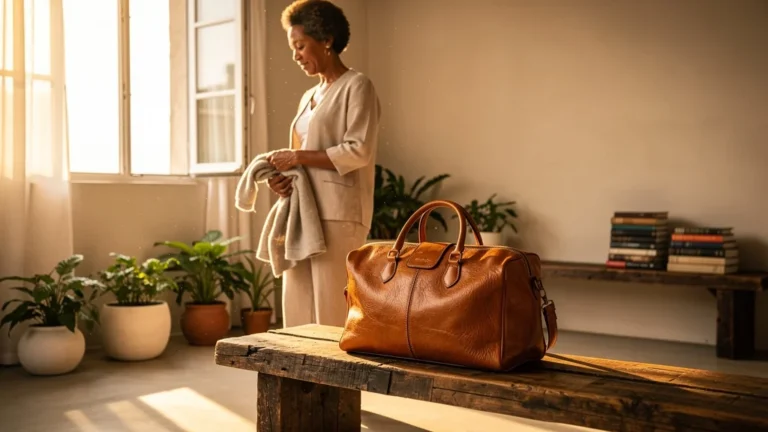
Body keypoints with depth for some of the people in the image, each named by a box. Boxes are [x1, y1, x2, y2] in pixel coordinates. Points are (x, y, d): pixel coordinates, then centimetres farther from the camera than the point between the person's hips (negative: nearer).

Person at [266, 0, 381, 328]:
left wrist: (297, 156, -11)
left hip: (338, 215, -8)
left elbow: (359, 151, -13)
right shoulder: (309, 97, 21)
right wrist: (285, 177, 4)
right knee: (298, 310, 7)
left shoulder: (356, 86, -2)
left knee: (332, 312, -7)